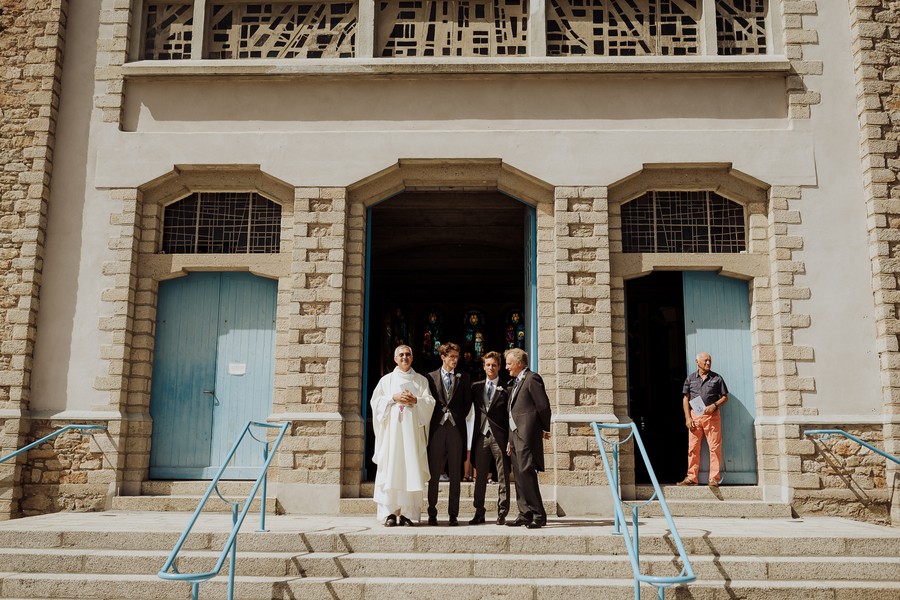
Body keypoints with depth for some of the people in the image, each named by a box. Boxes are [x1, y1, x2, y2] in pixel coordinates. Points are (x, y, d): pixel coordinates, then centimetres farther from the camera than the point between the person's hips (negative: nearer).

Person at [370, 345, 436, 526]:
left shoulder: (421, 380, 14)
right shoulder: (387, 380, 14)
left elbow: (430, 402, 6)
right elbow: (376, 401, 6)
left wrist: (415, 400, -11)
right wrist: (393, 398, -8)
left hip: (412, 430, 0)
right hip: (392, 430, 0)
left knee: (411, 469, -5)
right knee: (390, 469, -6)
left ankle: (407, 513, -3)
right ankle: (390, 512, -4)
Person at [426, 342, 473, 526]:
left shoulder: (464, 378, 11)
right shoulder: (431, 377, 7)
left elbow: (468, 402, 13)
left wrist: (459, 418, 5)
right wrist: (434, 420, 2)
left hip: (456, 428, 1)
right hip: (437, 428, -1)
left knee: (455, 475, 3)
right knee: (434, 473, 1)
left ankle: (453, 514, 9)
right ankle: (432, 513, 9)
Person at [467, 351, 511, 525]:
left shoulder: (505, 388, 2)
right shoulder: (476, 387, 13)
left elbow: (510, 415, -2)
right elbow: (469, 408, 9)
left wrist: (510, 439, -9)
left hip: (499, 436, -3)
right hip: (481, 436, 3)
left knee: (503, 476, 1)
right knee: (480, 476, 6)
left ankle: (502, 513, 8)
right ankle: (479, 513, 13)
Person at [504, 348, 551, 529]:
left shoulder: (532, 379, -9)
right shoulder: (514, 382, 20)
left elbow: (544, 406, -10)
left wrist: (545, 430, 1)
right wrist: (510, 439, 17)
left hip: (527, 434, -9)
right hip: (515, 433, 9)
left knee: (526, 472, -13)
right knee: (519, 475, 9)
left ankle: (539, 515, -7)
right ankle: (525, 514, 14)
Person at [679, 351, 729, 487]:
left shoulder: (717, 378, 7)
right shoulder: (690, 378, 10)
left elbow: (725, 397, 9)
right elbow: (685, 399, 9)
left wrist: (714, 406, -10)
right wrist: (688, 417, 0)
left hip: (712, 416, -1)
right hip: (694, 416, 1)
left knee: (715, 447, -4)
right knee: (693, 448, 2)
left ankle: (714, 478, 2)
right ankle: (691, 477, 8)